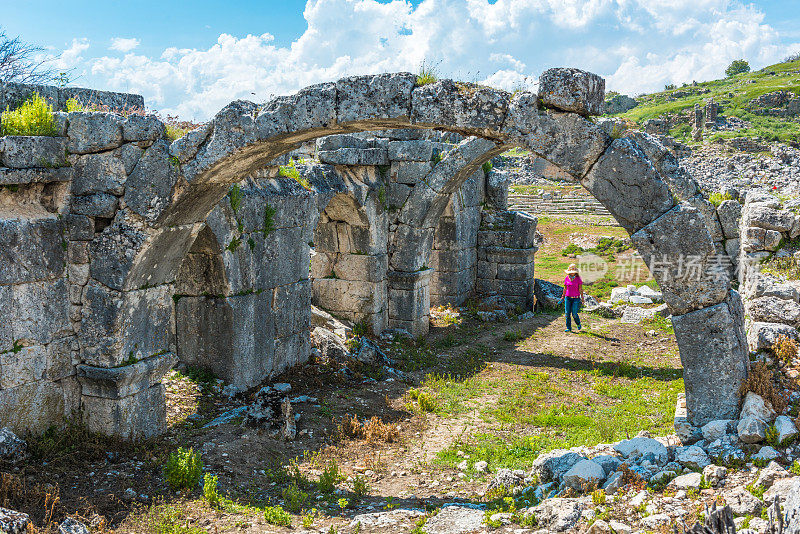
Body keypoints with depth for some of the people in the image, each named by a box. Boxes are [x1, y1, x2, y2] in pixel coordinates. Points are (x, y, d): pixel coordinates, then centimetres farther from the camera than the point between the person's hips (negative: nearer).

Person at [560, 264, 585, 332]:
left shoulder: (578, 279, -6)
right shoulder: (567, 278, 4)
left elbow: (580, 289, -6)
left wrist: (582, 298, -10)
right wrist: (563, 296, 17)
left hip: (576, 298, -3)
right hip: (568, 298, 3)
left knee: (574, 314, -6)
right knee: (567, 313, -3)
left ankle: (578, 323, 24)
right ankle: (568, 328, 6)